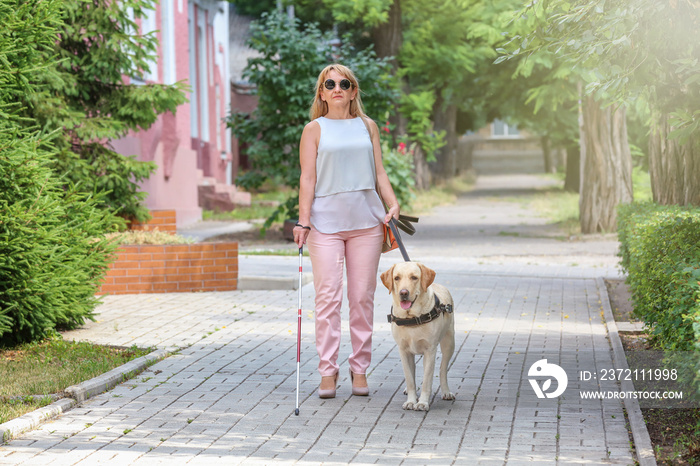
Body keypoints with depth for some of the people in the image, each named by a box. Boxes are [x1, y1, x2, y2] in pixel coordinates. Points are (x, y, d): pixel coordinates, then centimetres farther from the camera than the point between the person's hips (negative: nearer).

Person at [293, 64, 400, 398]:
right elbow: (308, 178, 1)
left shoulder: (368, 127, 13)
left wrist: (393, 205, -1)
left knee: (363, 296, 3)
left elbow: (379, 173, 13)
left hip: (365, 220, 2)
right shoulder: (314, 129, 6)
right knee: (328, 296, -6)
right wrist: (303, 221, -7)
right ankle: (328, 370, -1)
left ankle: (360, 368, 11)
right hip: (326, 220, -2)